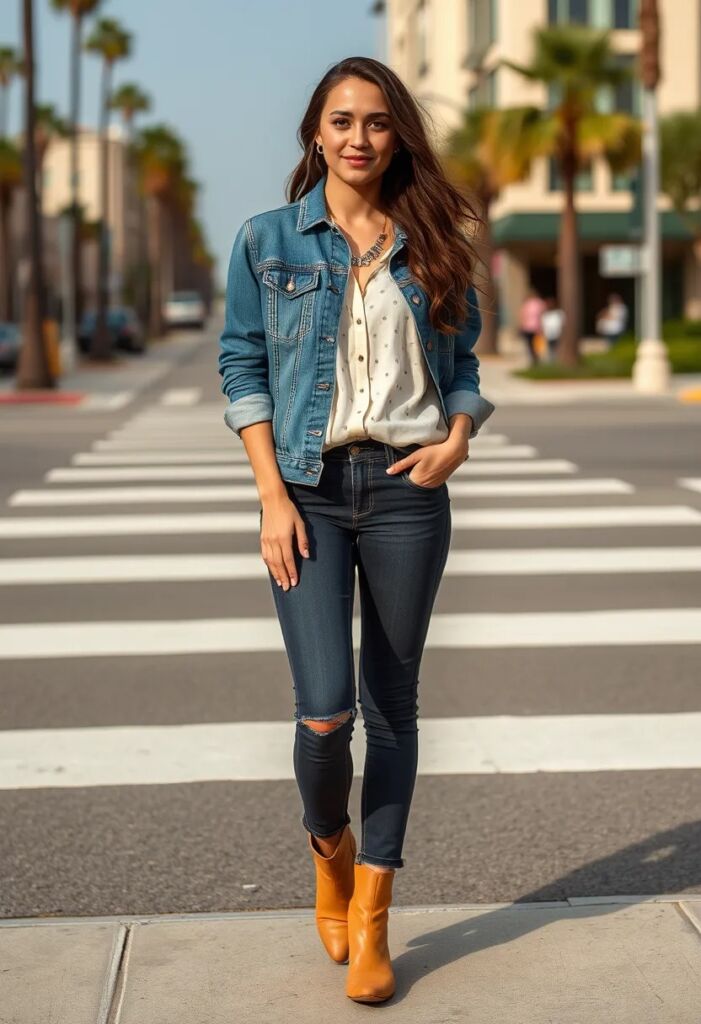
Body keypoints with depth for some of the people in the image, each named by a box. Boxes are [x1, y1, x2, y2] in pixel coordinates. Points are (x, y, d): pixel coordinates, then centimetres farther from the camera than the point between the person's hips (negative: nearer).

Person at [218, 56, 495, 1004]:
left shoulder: (431, 246, 9)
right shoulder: (268, 239, 4)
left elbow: (464, 363, 16)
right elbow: (242, 367, 2)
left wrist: (457, 438, -5)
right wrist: (273, 496, -7)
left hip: (407, 489, 2)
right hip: (310, 488, -2)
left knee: (392, 702, 4)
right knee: (324, 708, -11)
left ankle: (370, 919, 15)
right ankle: (329, 846, 23)